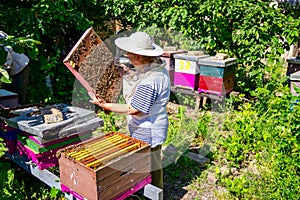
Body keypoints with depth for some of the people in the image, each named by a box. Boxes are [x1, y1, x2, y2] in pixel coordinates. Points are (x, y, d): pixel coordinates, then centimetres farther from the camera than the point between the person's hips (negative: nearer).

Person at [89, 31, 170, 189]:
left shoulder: (149, 81, -32)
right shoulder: (154, 67, 0)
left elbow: (134, 110, -25)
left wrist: (106, 106, -21)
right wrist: (125, 73, 14)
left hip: (148, 132, -11)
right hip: (146, 128, 11)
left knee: (150, 167, 10)